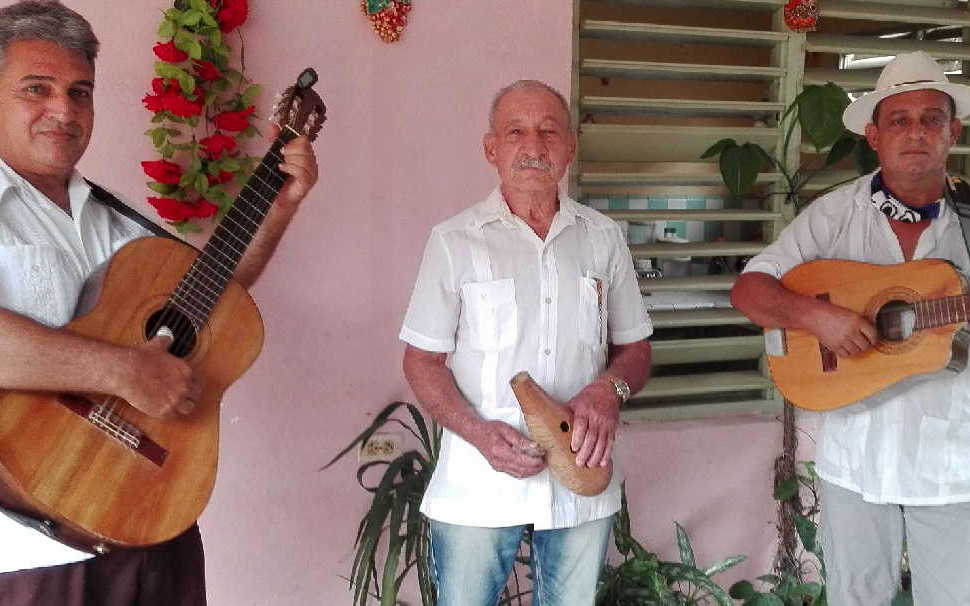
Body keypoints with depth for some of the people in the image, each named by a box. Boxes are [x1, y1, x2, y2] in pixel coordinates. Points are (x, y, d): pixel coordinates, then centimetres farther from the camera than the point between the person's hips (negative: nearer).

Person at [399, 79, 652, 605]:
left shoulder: (603, 237, 5)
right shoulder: (455, 240, -3)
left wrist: (610, 389, -12)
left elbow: (634, 348, 10)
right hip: (477, 486, -2)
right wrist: (479, 433, -17)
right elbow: (422, 362, -1)